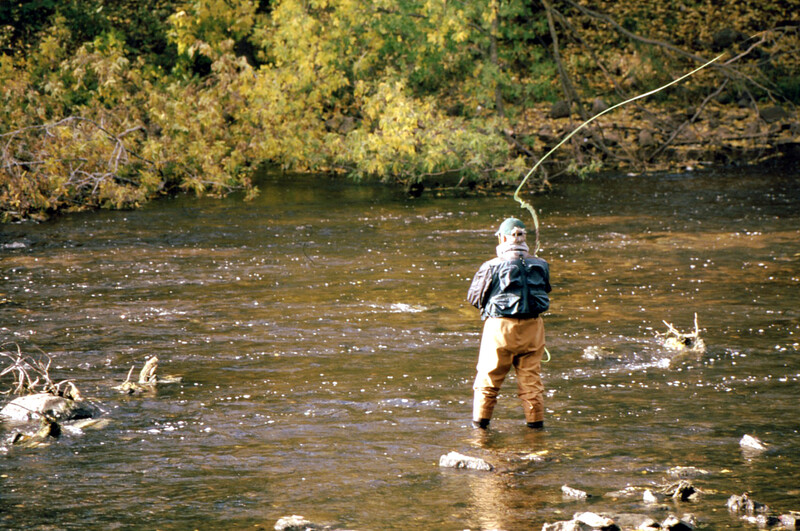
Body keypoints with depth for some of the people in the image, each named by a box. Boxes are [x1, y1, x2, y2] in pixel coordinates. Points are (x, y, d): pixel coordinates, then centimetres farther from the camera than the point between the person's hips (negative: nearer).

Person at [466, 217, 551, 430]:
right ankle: (535, 418, 15)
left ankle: (480, 418, 15)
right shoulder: (540, 265, 2)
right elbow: (544, 291, 17)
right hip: (532, 327, 3)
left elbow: (473, 297, 1)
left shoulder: (493, 266, -9)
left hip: (501, 327, -3)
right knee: (531, 376, 12)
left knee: (489, 374, 9)